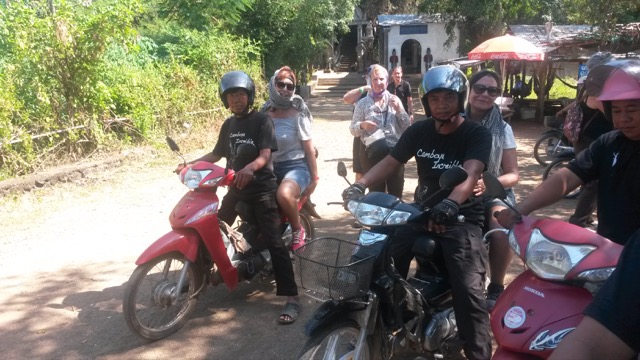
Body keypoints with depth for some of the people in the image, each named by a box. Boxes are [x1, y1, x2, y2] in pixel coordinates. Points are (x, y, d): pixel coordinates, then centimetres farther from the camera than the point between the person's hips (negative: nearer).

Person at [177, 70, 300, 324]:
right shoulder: (228, 125, 14)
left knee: (273, 242, -15)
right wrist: (190, 164, 9)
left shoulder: (261, 120, -7)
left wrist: (250, 167, -41)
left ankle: (292, 298, -16)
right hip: (236, 188, 7)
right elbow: (217, 154, 21)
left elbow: (265, 155, -20)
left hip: (262, 188, -7)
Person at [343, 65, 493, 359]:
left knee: (468, 291, -19)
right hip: (421, 212, 4)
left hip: (462, 217, -4)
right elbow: (390, 161, 4)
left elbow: (471, 173, -24)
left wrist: (450, 204, -45)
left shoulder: (477, 134, -7)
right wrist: (360, 185, -16)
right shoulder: (419, 131, 6)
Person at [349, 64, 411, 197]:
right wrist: (362, 125, -16)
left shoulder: (395, 100, 10)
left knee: (396, 193, 7)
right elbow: (353, 130, 5)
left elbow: (407, 127, 7)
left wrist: (399, 110, -7)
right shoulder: (363, 103, 5)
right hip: (372, 153, -2)